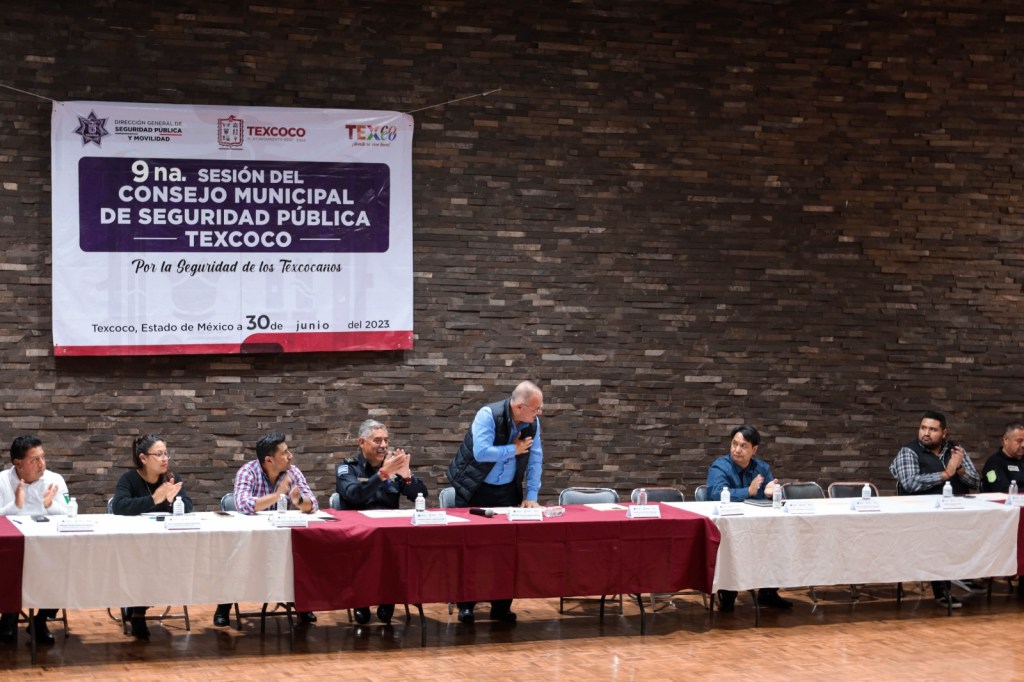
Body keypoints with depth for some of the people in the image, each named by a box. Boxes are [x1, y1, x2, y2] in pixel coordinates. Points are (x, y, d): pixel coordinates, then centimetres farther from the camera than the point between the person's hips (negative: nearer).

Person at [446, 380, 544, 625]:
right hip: (474, 489, -4)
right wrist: (515, 449, -22)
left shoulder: (533, 423, -6)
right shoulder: (488, 415, -23)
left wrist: (531, 496, -6)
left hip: (506, 491, 4)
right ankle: (465, 604, 10)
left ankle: (501, 605, 9)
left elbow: (535, 460, -1)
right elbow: (481, 452, -33)